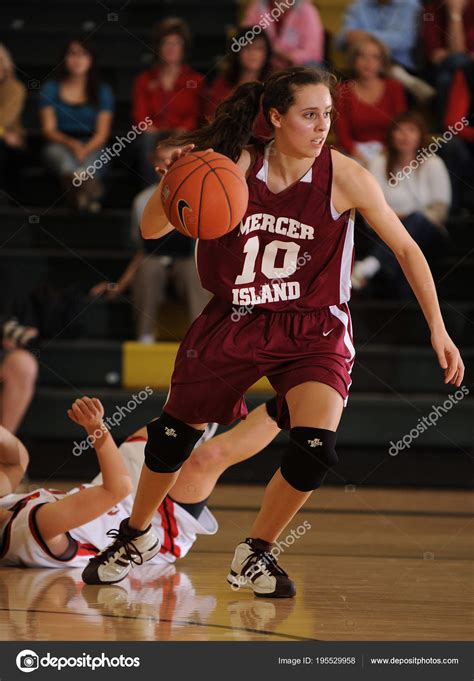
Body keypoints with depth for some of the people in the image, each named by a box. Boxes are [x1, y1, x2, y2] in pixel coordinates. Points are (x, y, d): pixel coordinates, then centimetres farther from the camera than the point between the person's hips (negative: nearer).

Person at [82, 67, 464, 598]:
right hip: (234, 322, 2)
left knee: (315, 448, -21)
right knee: (173, 435, 12)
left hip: (313, 330, -1)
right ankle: (136, 534, 41)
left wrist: (437, 330, -10)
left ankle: (254, 555, 4)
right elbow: (151, 230, -8)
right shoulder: (235, 167, -14)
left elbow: (405, 249, -7)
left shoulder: (344, 178, -17)